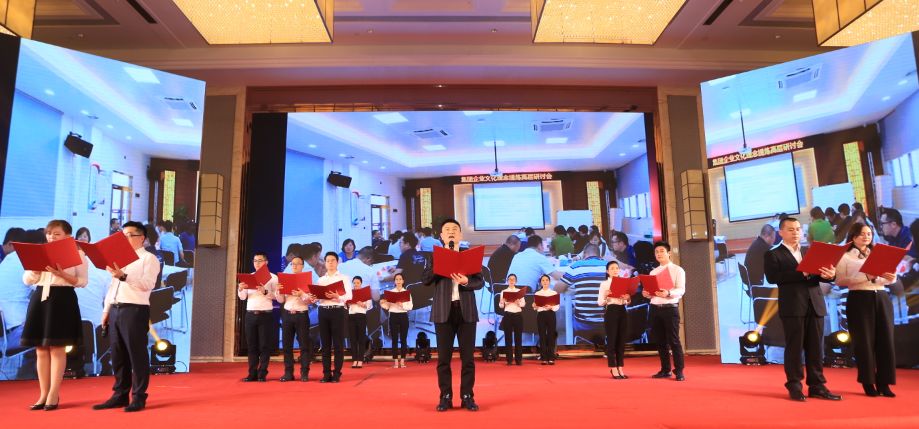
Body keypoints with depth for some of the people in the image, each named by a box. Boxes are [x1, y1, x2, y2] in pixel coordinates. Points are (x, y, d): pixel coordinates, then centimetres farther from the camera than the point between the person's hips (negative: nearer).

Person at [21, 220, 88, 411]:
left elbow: (83, 281, -5)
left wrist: (61, 274, -17)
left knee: (57, 348, -4)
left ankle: (54, 395, 2)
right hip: (39, 299, 5)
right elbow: (27, 280, 11)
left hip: (63, 300, -5)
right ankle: (43, 394, 13)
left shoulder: (77, 254, 0)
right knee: (41, 350, 6)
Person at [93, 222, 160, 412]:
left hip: (135, 310, -7)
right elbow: (112, 287, 21)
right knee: (118, 356, 10)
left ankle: (138, 398, 2)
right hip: (115, 310, 7)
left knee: (137, 355, -4)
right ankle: (120, 395, 18)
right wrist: (106, 310, 13)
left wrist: (124, 276, -26)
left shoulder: (149, 258, -1)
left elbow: (148, 284, -16)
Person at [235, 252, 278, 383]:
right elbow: (243, 297, 9)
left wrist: (265, 292, -21)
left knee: (264, 345, -1)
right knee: (251, 345, 6)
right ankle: (252, 373, 11)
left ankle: (262, 374, 5)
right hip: (250, 314, 4)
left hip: (265, 314, -4)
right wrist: (240, 289, -11)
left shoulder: (272, 277, 2)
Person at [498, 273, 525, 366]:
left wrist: (518, 302, -18)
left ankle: (519, 359, 5)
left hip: (518, 315, 1)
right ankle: (509, 359, 4)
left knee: (518, 337, 0)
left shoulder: (520, 291, 10)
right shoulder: (504, 292, 7)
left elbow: (523, 304, 3)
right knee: (508, 337, -1)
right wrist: (503, 302, -20)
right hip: (508, 315, -1)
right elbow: (500, 305, 1)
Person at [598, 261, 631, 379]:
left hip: (623, 312, 5)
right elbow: (600, 302, -4)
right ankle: (613, 369, 3)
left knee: (621, 340, 6)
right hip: (611, 312, -5)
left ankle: (620, 368, 13)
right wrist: (606, 297, -22)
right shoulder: (604, 284, 1)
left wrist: (628, 298, -8)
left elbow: (627, 302, 14)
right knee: (611, 340, -3)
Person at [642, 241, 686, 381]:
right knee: (661, 341, 9)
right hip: (655, 309, 5)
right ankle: (665, 370, 17)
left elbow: (681, 290, -12)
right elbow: (650, 291, 14)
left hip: (670, 308, -5)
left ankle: (679, 371, 4)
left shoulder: (677, 270, 0)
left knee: (673, 340, -4)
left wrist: (668, 293, -31)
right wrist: (646, 294, -10)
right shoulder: (653, 272, 16)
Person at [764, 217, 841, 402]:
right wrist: (800, 272, -21)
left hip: (815, 305, 5)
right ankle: (794, 386, 8)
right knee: (794, 347, 0)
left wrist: (830, 275, -15)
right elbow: (772, 277, -14)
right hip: (792, 307, -5)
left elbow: (821, 275, 9)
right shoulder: (773, 255, 1)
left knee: (816, 348, 7)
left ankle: (817, 386, 14)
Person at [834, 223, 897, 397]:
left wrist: (891, 277, -11)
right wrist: (866, 277, -17)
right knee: (864, 341, 0)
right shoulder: (845, 256, 3)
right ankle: (868, 383, 9)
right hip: (859, 300, -4)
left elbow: (889, 279, 12)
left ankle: (884, 383, 10)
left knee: (886, 340, 2)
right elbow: (840, 281, -8)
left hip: (882, 299, 4)